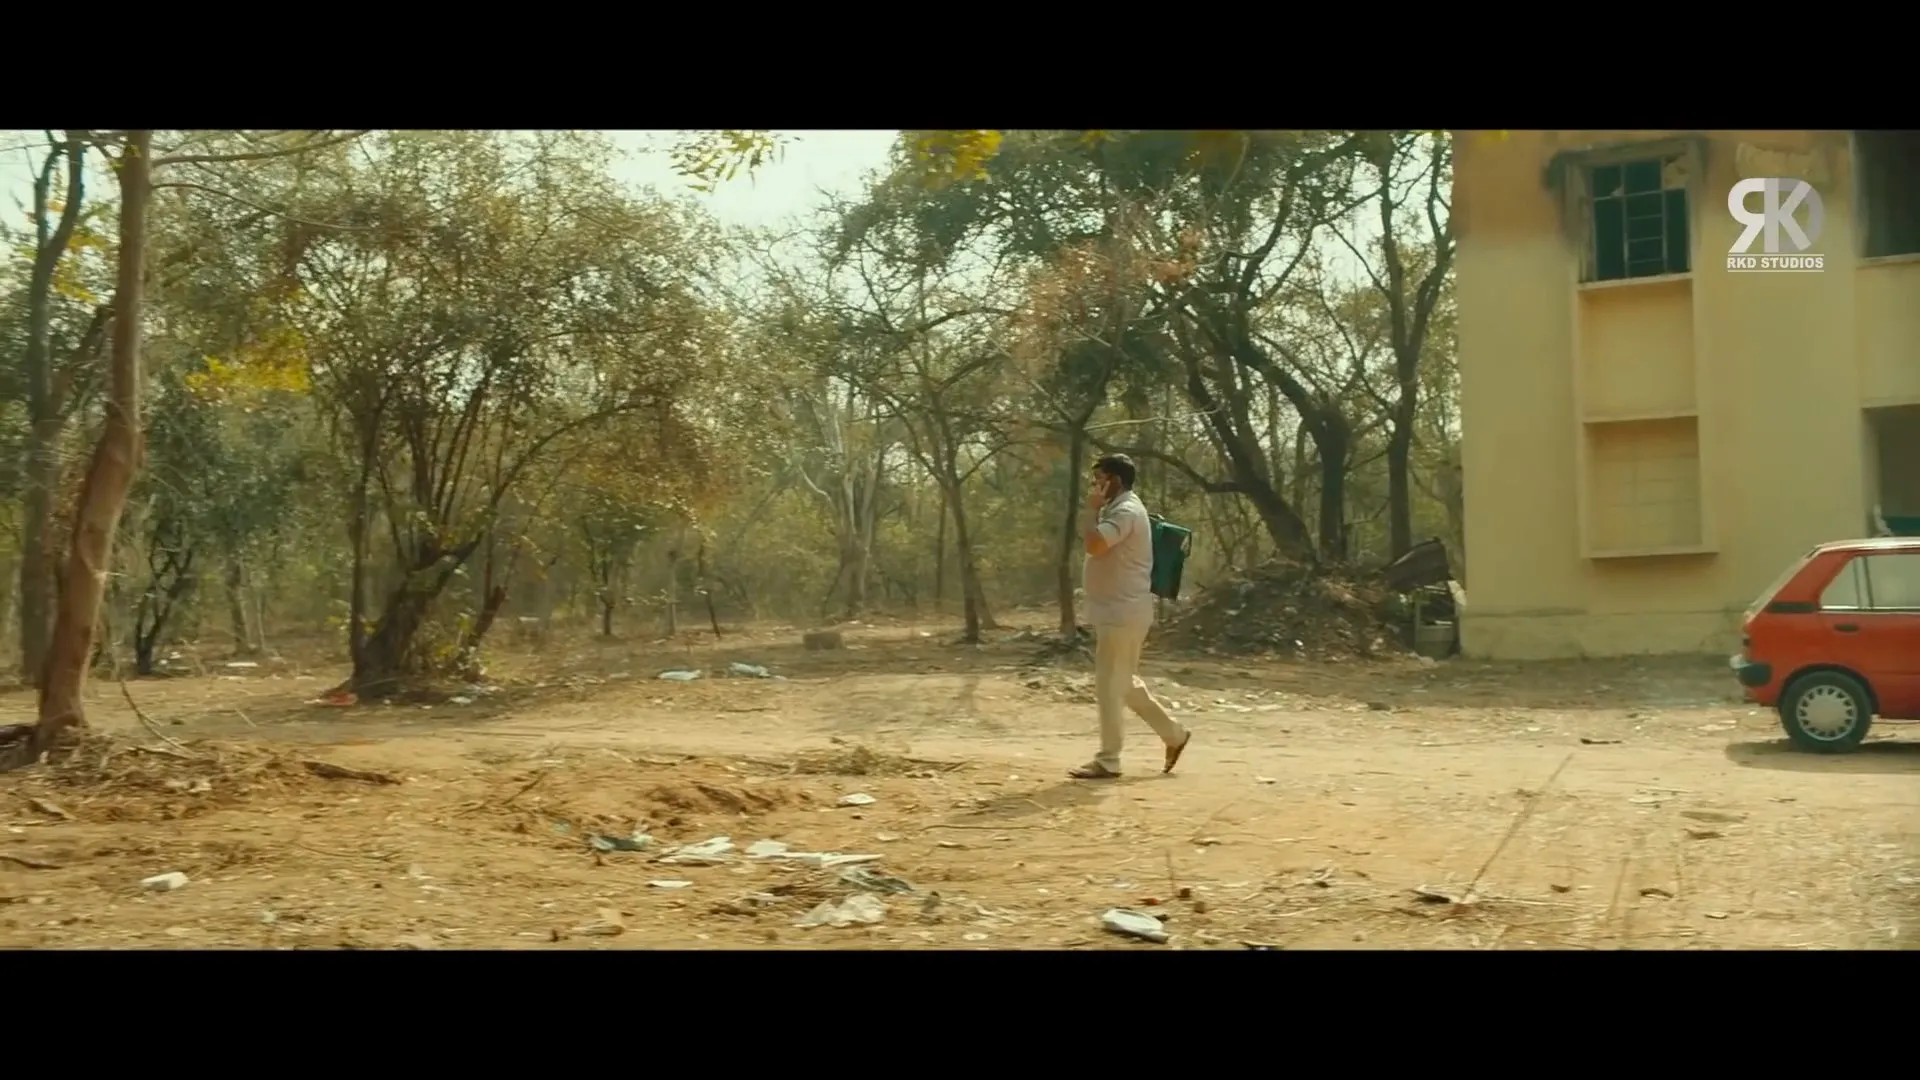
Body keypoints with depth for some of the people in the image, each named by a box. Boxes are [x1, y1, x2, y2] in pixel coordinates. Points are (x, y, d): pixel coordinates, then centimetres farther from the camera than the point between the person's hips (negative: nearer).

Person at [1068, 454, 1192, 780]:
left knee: (1109, 686, -5)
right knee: (1124, 683, 17)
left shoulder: (1126, 511, -17)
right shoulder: (1117, 510, 16)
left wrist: (1093, 510, -18)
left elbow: (1094, 545, -29)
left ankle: (1107, 761, 2)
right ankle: (1173, 734, 26)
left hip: (1123, 614, -11)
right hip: (1116, 613, 11)